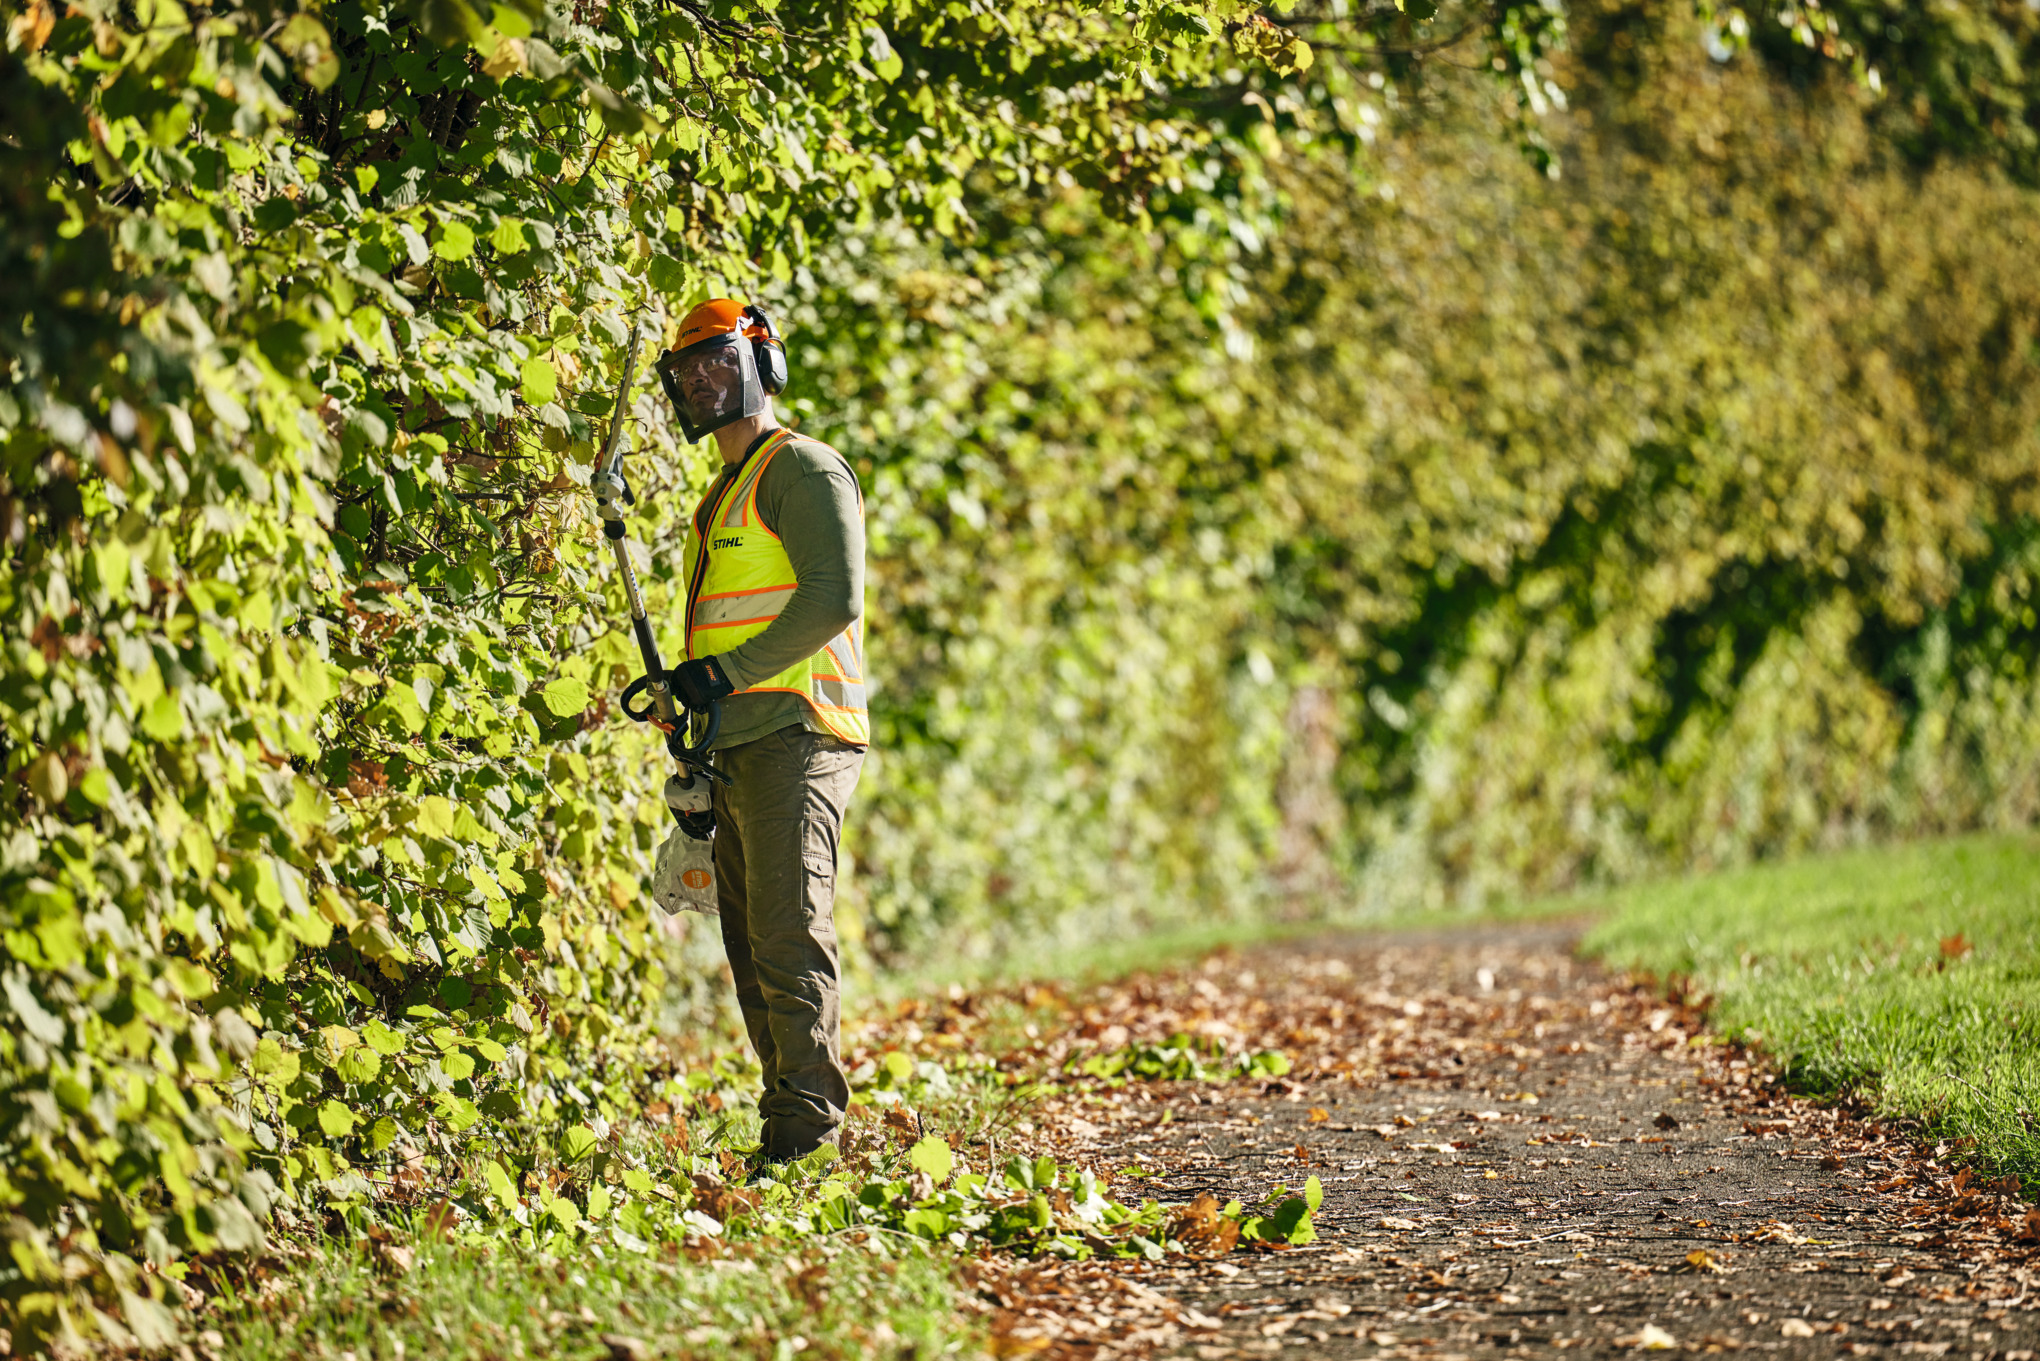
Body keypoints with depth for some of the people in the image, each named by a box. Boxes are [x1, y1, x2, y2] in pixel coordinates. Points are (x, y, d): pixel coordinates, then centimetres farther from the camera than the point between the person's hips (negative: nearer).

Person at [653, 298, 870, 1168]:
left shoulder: (801, 469, -5)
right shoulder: (723, 496, 25)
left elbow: (833, 598, -17)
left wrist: (727, 673, -18)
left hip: (794, 737, -10)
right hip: (738, 751, 10)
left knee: (791, 935, -15)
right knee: (751, 947, 8)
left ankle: (809, 1133, -17)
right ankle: (784, 1127, 11)